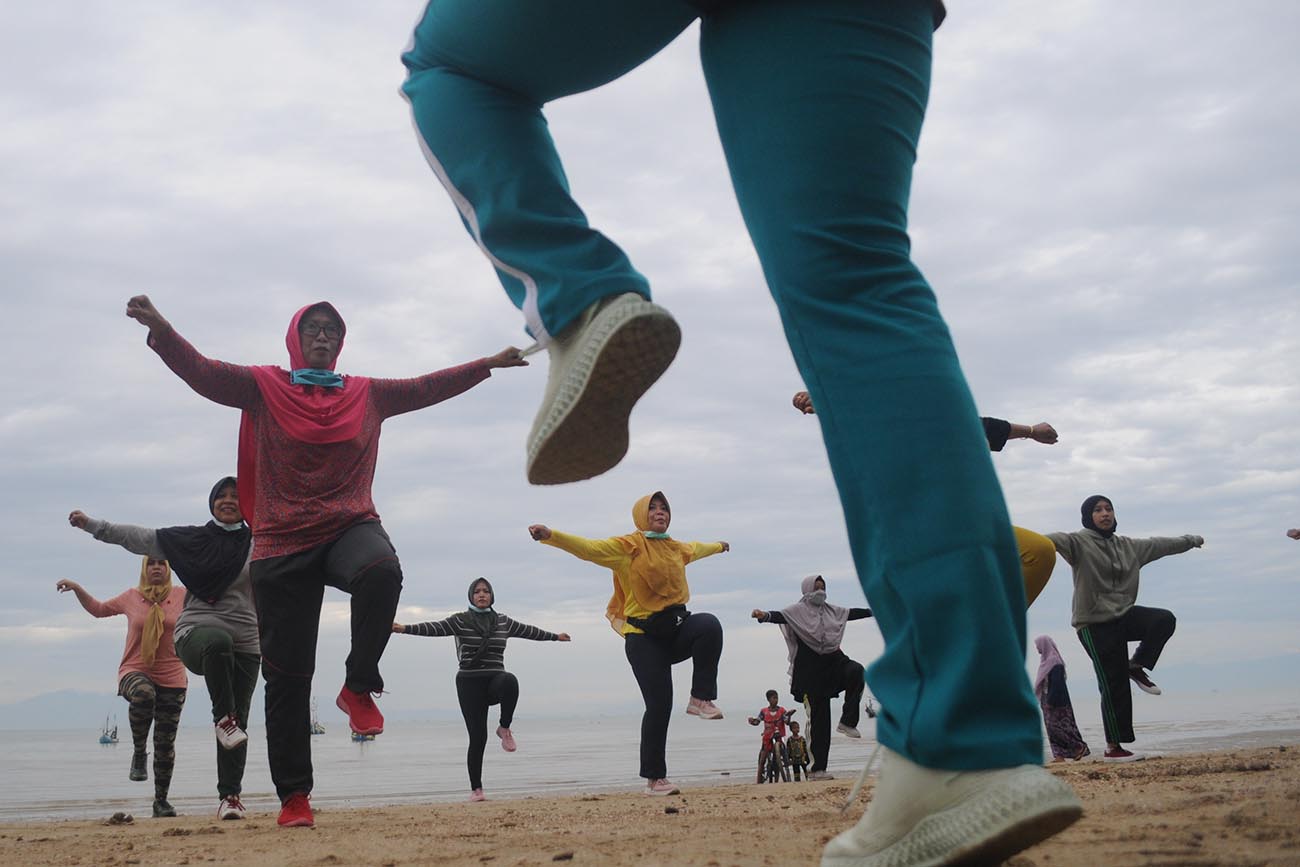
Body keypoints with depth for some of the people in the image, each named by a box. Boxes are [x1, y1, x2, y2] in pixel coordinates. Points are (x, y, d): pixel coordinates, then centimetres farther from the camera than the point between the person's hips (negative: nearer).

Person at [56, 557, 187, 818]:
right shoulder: (131, 597, 7)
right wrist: (77, 589, 11)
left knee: (166, 743, 3)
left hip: (172, 678, 1)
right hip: (135, 672, -1)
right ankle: (139, 753, -18)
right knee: (143, 694, -39)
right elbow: (98, 609, 22)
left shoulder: (181, 595, 2)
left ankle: (161, 800, 17)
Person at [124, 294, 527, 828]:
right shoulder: (263, 387, 7)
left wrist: (490, 364, 16)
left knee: (382, 572, -37)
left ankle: (359, 687, -15)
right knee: (287, 675, 0)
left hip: (349, 528, 1)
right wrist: (160, 329, -23)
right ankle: (293, 796, 11)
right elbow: (202, 372, -6)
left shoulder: (367, 395, 14)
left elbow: (427, 387, 18)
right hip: (282, 544, 0)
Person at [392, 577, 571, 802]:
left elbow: (528, 631, 26)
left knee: (510, 681, -36)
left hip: (495, 681, 2)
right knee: (478, 737, -9)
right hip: (470, 682, -2)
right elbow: (435, 628, -13)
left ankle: (504, 728, -13)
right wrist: (405, 629, -29)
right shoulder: (460, 620, 1)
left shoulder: (503, 622, 12)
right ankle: (476, 789, 2)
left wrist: (555, 636, 36)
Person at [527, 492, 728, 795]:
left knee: (709, 625, -29)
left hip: (677, 628, 5)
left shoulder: (677, 548, 15)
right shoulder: (627, 547, -3)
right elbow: (588, 548, -17)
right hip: (644, 636, -5)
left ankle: (701, 699, -16)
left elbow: (696, 548, 40)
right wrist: (551, 535, -33)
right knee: (659, 705, -9)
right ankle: (654, 779, 3)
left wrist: (719, 546, 60)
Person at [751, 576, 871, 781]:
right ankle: (817, 768, -2)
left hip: (833, 660, 5)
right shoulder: (798, 610, -1)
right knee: (818, 718, -6)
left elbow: (853, 613, 28)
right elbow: (780, 616, -19)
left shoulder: (831, 610, 17)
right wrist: (765, 616, -41)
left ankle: (847, 722, -14)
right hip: (811, 668, -5)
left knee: (856, 671, -27)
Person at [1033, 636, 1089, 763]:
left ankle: (1080, 747, -4)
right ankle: (1059, 755, 2)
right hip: (1049, 701, 10)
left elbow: (1056, 683, -21)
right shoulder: (1046, 660, 15)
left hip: (1056, 700, -10)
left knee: (1056, 726, -11)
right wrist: (1044, 701, 19)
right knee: (1052, 727, 4)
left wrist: (1050, 701, -24)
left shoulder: (1054, 662, -14)